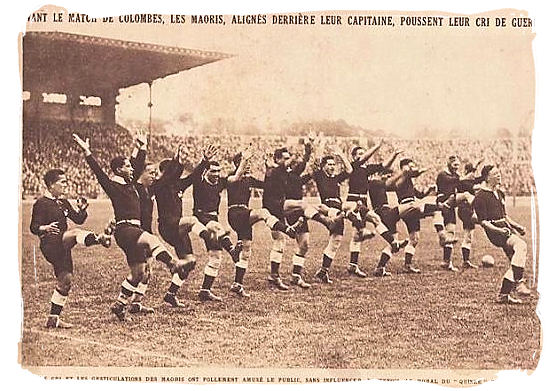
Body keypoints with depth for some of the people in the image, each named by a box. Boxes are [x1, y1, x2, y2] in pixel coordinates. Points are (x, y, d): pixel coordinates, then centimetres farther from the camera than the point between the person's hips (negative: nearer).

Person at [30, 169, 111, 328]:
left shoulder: (63, 202, 16)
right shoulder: (41, 203, -6)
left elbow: (78, 220, 15)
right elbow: (34, 227, -10)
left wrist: (82, 209, -4)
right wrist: (46, 228, -30)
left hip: (63, 246, 8)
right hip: (50, 245, -8)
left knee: (65, 279, 7)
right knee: (75, 233, -33)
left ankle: (53, 319, 15)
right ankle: (98, 239, -66)